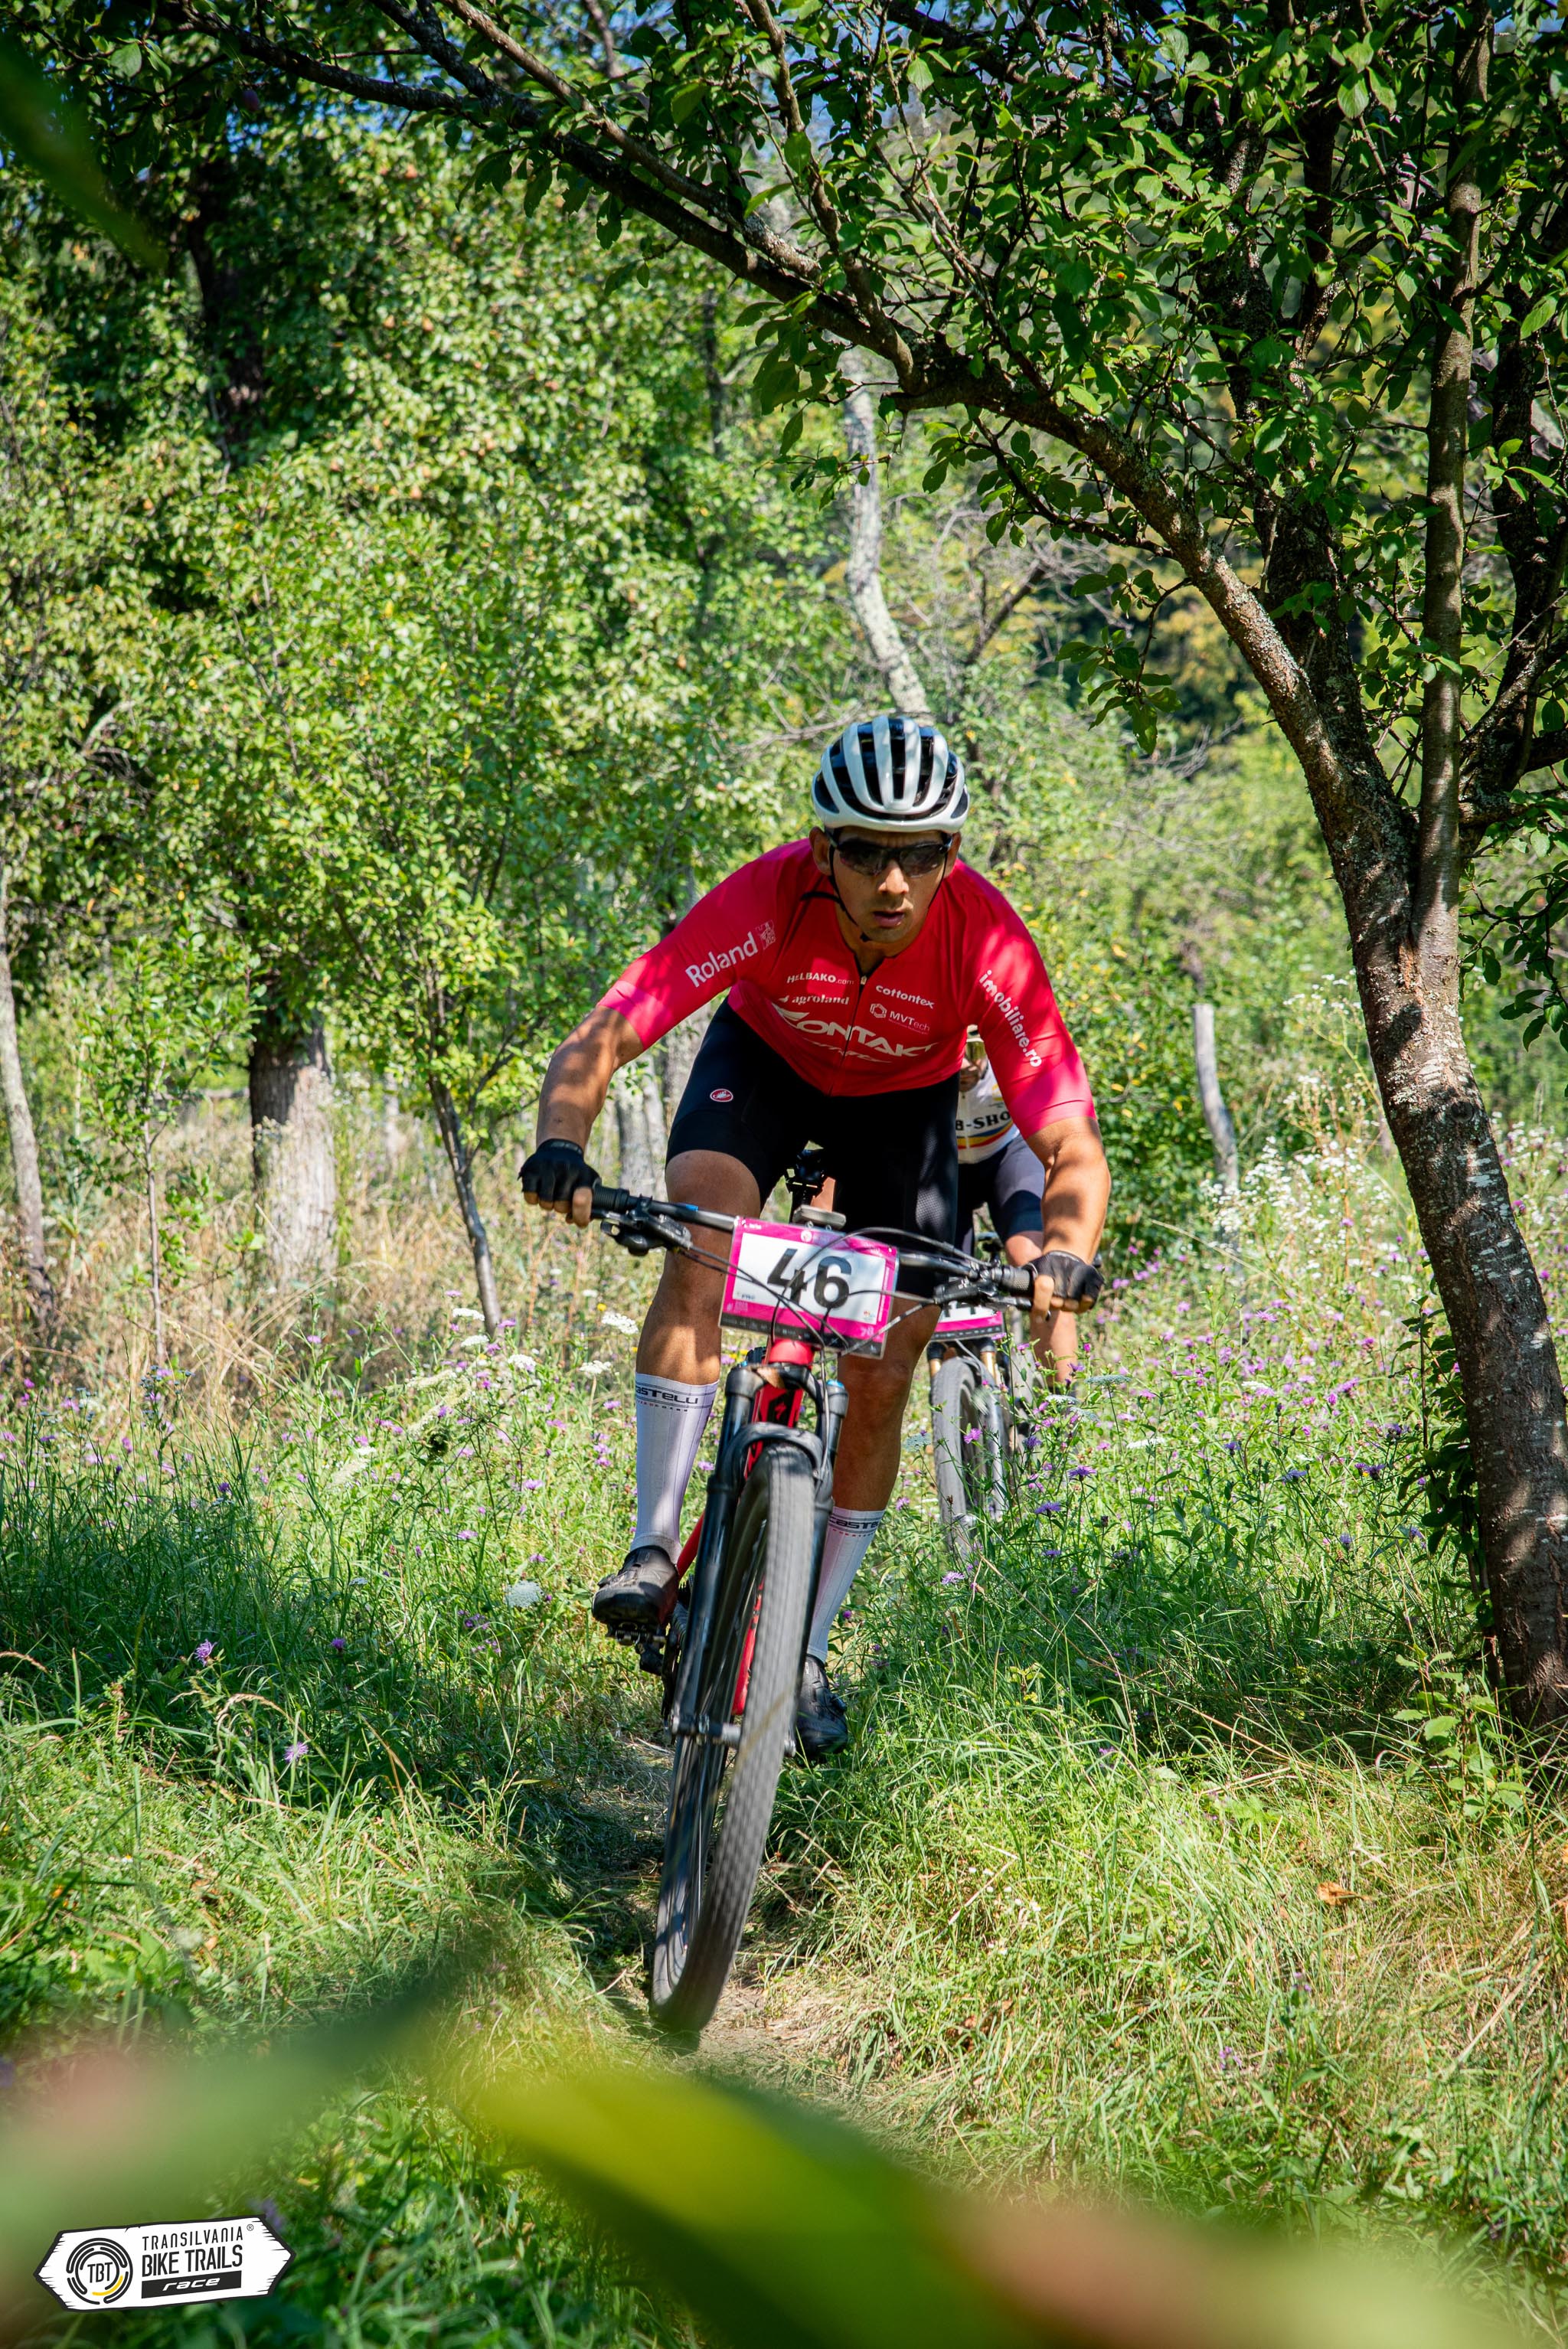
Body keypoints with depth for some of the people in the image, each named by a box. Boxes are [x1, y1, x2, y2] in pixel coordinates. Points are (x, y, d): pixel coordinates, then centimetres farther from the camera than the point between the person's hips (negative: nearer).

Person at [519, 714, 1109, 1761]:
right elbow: (597, 1042, -38)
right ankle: (656, 1544, -22)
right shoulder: (769, 900, -37)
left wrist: (1065, 1251, -55)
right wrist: (563, 1144, -58)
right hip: (766, 1056, -1)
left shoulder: (986, 940, -36)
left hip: (903, 1096, 1)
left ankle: (809, 1653, 11)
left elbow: (1073, 1147, -34)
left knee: (882, 1377, -5)